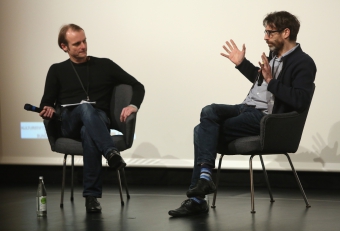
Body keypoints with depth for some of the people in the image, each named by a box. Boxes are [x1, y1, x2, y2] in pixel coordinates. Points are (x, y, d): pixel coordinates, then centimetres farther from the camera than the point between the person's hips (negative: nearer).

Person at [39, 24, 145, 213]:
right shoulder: (57, 70, 18)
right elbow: (47, 103, 14)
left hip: (98, 120, 0)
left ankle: (92, 196, -44)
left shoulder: (104, 65, 16)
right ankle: (111, 153, -60)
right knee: (85, 108, -38)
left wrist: (133, 106, -8)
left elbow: (138, 86, 14)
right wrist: (48, 110, -11)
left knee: (88, 133, -40)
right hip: (68, 124, 0)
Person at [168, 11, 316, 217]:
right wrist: (242, 64, 24)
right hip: (247, 108, 9)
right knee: (209, 112, -14)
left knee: (206, 130, -17)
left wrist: (271, 81, -24)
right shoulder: (275, 55, 15)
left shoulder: (303, 63, -12)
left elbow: (301, 101, -25)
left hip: (266, 119, -9)